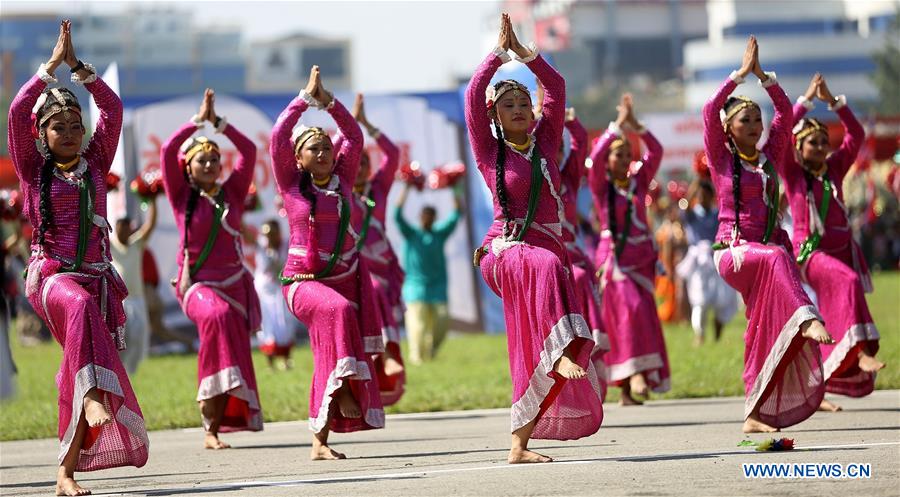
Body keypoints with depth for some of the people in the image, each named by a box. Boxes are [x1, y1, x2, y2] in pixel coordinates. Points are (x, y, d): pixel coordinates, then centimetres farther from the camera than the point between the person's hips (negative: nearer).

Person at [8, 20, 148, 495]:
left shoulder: (95, 163, 13)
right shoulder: (34, 169, 7)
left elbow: (113, 109, 6)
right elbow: (17, 112, -5)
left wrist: (78, 66, 2)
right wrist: (54, 64, -5)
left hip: (96, 274, 3)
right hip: (50, 273, -3)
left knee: (79, 363, -5)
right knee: (80, 307, -38)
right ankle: (94, 396, -55)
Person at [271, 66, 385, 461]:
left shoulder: (342, 181, 9)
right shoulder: (292, 184, 1)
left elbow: (354, 136, 6)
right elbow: (279, 137, -7)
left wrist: (328, 102, -1)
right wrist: (307, 98, -6)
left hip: (346, 277, 4)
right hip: (304, 280, -4)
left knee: (329, 359, -1)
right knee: (338, 310, -35)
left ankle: (320, 441, -1)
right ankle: (344, 386, -34)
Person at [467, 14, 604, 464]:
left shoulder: (545, 143, 13)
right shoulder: (490, 152, 5)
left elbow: (556, 87, 7)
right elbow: (473, 95, -4)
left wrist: (521, 51, 5)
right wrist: (499, 52, -1)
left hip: (548, 244, 4)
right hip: (505, 248, -4)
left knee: (532, 355, -3)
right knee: (546, 266, -39)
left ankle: (520, 444, -1)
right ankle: (562, 352, -54)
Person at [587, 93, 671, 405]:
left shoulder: (638, 181, 10)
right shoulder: (601, 185, 1)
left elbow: (656, 151, 1)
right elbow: (596, 156, -16)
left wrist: (635, 126, -10)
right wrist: (618, 124, -17)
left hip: (641, 258, 4)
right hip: (614, 258, -4)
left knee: (643, 315, 0)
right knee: (628, 311, -21)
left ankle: (628, 387, 4)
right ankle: (633, 373, -26)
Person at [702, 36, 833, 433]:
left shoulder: (770, 157, 14)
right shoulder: (722, 159, 2)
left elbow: (784, 111, 11)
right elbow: (710, 111, -10)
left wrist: (763, 76, 4)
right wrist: (740, 74, -9)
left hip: (769, 245, 5)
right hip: (734, 249, -5)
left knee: (766, 333, -4)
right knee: (776, 260, -37)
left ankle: (757, 414, -4)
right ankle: (806, 321, -56)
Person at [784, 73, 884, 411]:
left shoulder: (835, 168, 10)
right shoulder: (792, 173, 0)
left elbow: (856, 135, 4)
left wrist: (833, 101, -3)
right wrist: (806, 100, -14)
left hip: (843, 249, 5)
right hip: (812, 252, -5)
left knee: (835, 319, 5)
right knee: (848, 282, -33)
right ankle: (861, 351, -43)